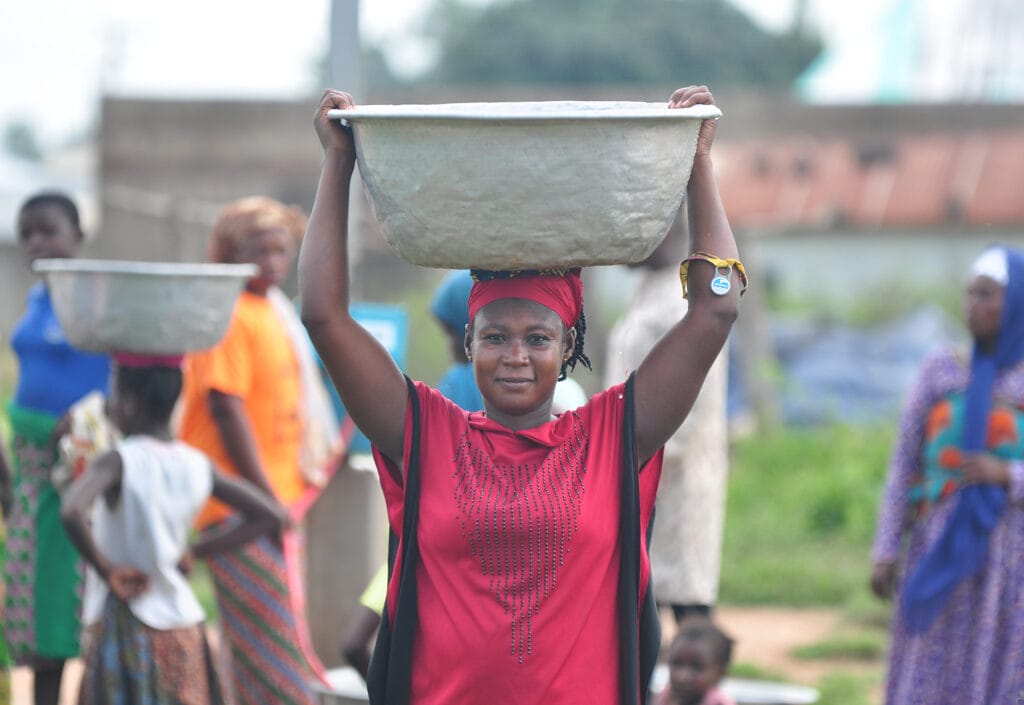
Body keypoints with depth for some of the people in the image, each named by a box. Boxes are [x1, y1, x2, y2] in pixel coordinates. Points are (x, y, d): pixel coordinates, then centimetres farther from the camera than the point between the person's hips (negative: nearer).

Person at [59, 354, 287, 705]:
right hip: (182, 627, 5)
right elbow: (270, 515, 8)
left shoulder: (117, 462, -13)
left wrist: (106, 569, -18)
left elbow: (72, 513, -33)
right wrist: (193, 551, 8)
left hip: (126, 629, -5)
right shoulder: (197, 466, 2)